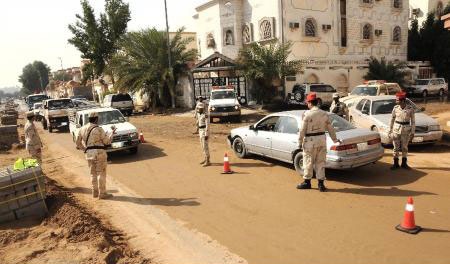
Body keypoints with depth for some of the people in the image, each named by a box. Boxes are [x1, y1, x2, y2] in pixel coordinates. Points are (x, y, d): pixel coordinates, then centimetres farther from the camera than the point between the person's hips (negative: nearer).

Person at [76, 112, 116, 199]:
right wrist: (112, 132, 4)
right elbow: (107, 141, -7)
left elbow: (78, 143, 11)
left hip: (88, 153, 6)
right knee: (101, 173, 2)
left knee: (93, 173, 17)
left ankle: (95, 192, 23)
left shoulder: (82, 129, 6)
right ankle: (102, 193, 5)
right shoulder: (98, 129, -12)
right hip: (99, 152, -6)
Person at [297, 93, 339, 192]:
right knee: (320, 162, 11)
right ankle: (321, 183, 14)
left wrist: (300, 141, -3)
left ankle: (307, 182, 19)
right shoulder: (324, 114, 4)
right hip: (322, 139, 5)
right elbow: (330, 128, 10)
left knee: (308, 162, 8)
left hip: (310, 140, -5)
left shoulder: (307, 114, -12)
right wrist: (335, 139, 22)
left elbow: (303, 129, -12)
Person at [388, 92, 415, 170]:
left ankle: (404, 163, 21)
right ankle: (395, 164, 14)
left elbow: (413, 121, -1)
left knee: (404, 147, 9)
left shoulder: (410, 109, -8)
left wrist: (412, 132, -4)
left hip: (406, 130, -1)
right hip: (396, 129, 1)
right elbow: (392, 120, 5)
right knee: (396, 147, 4)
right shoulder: (395, 108, -3)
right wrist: (390, 131, 4)